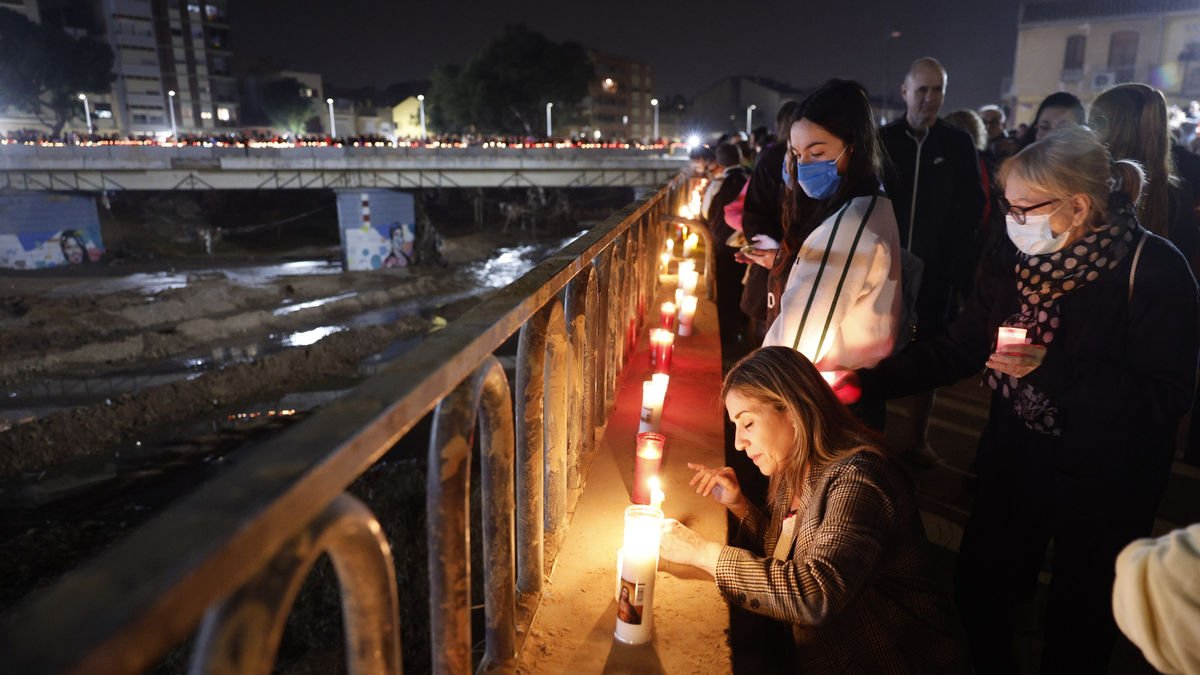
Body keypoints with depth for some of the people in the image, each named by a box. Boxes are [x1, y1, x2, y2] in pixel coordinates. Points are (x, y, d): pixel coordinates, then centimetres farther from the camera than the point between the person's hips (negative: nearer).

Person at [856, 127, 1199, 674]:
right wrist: (867, 381, -14)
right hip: (1015, 461, 5)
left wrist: (1053, 368, -32)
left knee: (1078, 620, 15)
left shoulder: (1153, 269, -18)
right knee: (978, 589, 17)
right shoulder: (1019, 259, -4)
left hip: (1103, 484, -4)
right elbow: (958, 347, -5)